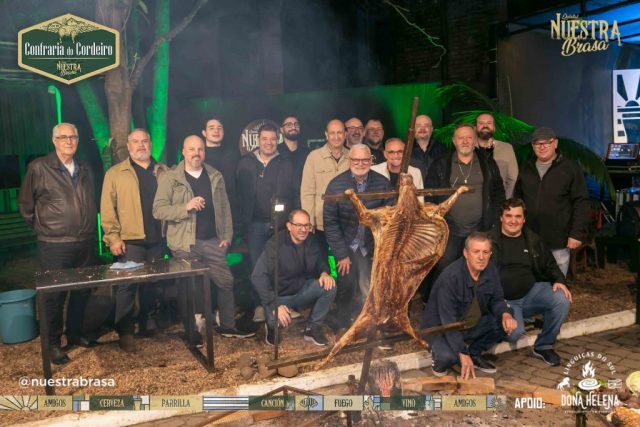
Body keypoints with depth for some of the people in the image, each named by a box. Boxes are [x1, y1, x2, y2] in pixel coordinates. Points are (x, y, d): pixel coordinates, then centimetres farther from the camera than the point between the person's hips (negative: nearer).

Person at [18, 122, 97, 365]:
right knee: (55, 295, 3)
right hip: (55, 245, -5)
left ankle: (75, 335, 30)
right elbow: (25, 204, 1)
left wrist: (89, 227, 13)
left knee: (83, 291, 13)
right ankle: (53, 344, 17)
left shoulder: (85, 170, 11)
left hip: (85, 243, 5)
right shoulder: (38, 168, -6)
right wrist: (41, 228, 3)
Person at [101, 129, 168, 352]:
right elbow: (107, 208, -2)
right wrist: (113, 237, -9)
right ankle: (125, 331, 9)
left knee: (151, 283, 12)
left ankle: (147, 322, 27)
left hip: (157, 239, 3)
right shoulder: (115, 173, 2)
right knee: (127, 285, -2)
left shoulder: (163, 172, 12)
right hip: (130, 240, -3)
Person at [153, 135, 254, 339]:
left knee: (226, 282, 7)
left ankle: (228, 326, 23)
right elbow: (158, 210, -11)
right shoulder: (169, 178, -4)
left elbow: (225, 207, 9)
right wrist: (186, 207, -24)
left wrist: (227, 235, 3)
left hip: (213, 241, 4)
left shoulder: (215, 176, 9)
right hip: (185, 244, -3)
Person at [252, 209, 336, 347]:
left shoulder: (312, 241, -6)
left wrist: (324, 273, -15)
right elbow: (258, 277, -27)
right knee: (277, 319, -35)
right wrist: (274, 305, -34)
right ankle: (272, 326, 7)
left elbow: (321, 262, 11)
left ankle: (313, 328, -1)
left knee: (329, 286, -21)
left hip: (302, 290, 5)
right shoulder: (276, 244, -22)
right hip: (279, 295, -5)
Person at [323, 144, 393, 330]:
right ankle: (341, 323, 14)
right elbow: (330, 222, -8)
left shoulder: (383, 183, -7)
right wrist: (341, 254, -10)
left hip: (372, 246, 1)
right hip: (346, 245, -1)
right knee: (347, 284, -11)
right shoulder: (336, 185, -10)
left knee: (371, 290, -3)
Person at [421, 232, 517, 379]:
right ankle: (439, 356, 3)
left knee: (507, 323, -12)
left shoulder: (491, 271, -9)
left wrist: (506, 314, -20)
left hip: (472, 324, 7)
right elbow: (448, 320, -29)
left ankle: (474, 353, 8)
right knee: (448, 357, -35)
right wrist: (463, 354, -31)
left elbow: (496, 300, 4)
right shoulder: (450, 276, -29)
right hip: (440, 328, -7)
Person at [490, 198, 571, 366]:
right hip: (504, 300, -4)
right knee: (515, 332, -31)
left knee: (562, 299, -23)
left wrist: (559, 280, -5)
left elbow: (549, 264, 18)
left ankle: (544, 346, -1)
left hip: (531, 292, 5)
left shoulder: (532, 239, 11)